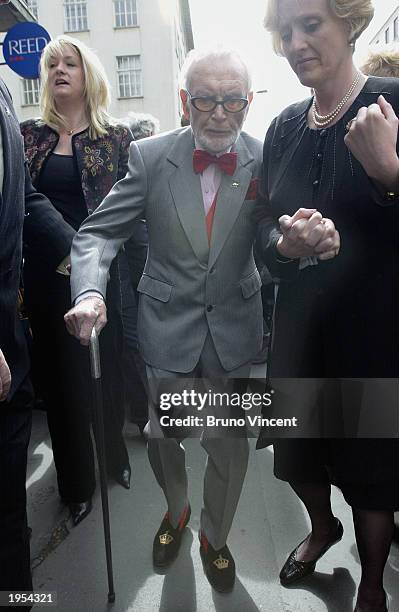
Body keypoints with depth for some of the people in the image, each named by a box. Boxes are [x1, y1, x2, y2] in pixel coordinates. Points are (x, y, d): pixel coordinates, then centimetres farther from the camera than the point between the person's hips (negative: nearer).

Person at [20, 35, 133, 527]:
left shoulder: (116, 137, 4)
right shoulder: (27, 135, 8)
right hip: (46, 276, 2)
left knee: (106, 369, 8)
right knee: (61, 376, 9)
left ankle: (114, 457, 35)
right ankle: (77, 481, 28)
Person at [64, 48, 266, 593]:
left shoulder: (267, 160, -6)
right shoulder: (150, 156, -7)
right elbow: (99, 231, -7)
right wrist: (90, 292, -26)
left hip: (233, 328, 0)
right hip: (169, 325, 0)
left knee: (229, 447, 12)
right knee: (163, 436, 17)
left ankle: (214, 538, 44)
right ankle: (176, 510, 52)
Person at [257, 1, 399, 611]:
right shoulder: (284, 127, 6)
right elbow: (265, 226, 7)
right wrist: (285, 243, -15)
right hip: (301, 323, 5)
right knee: (298, 448, 19)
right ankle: (322, 528, 54)